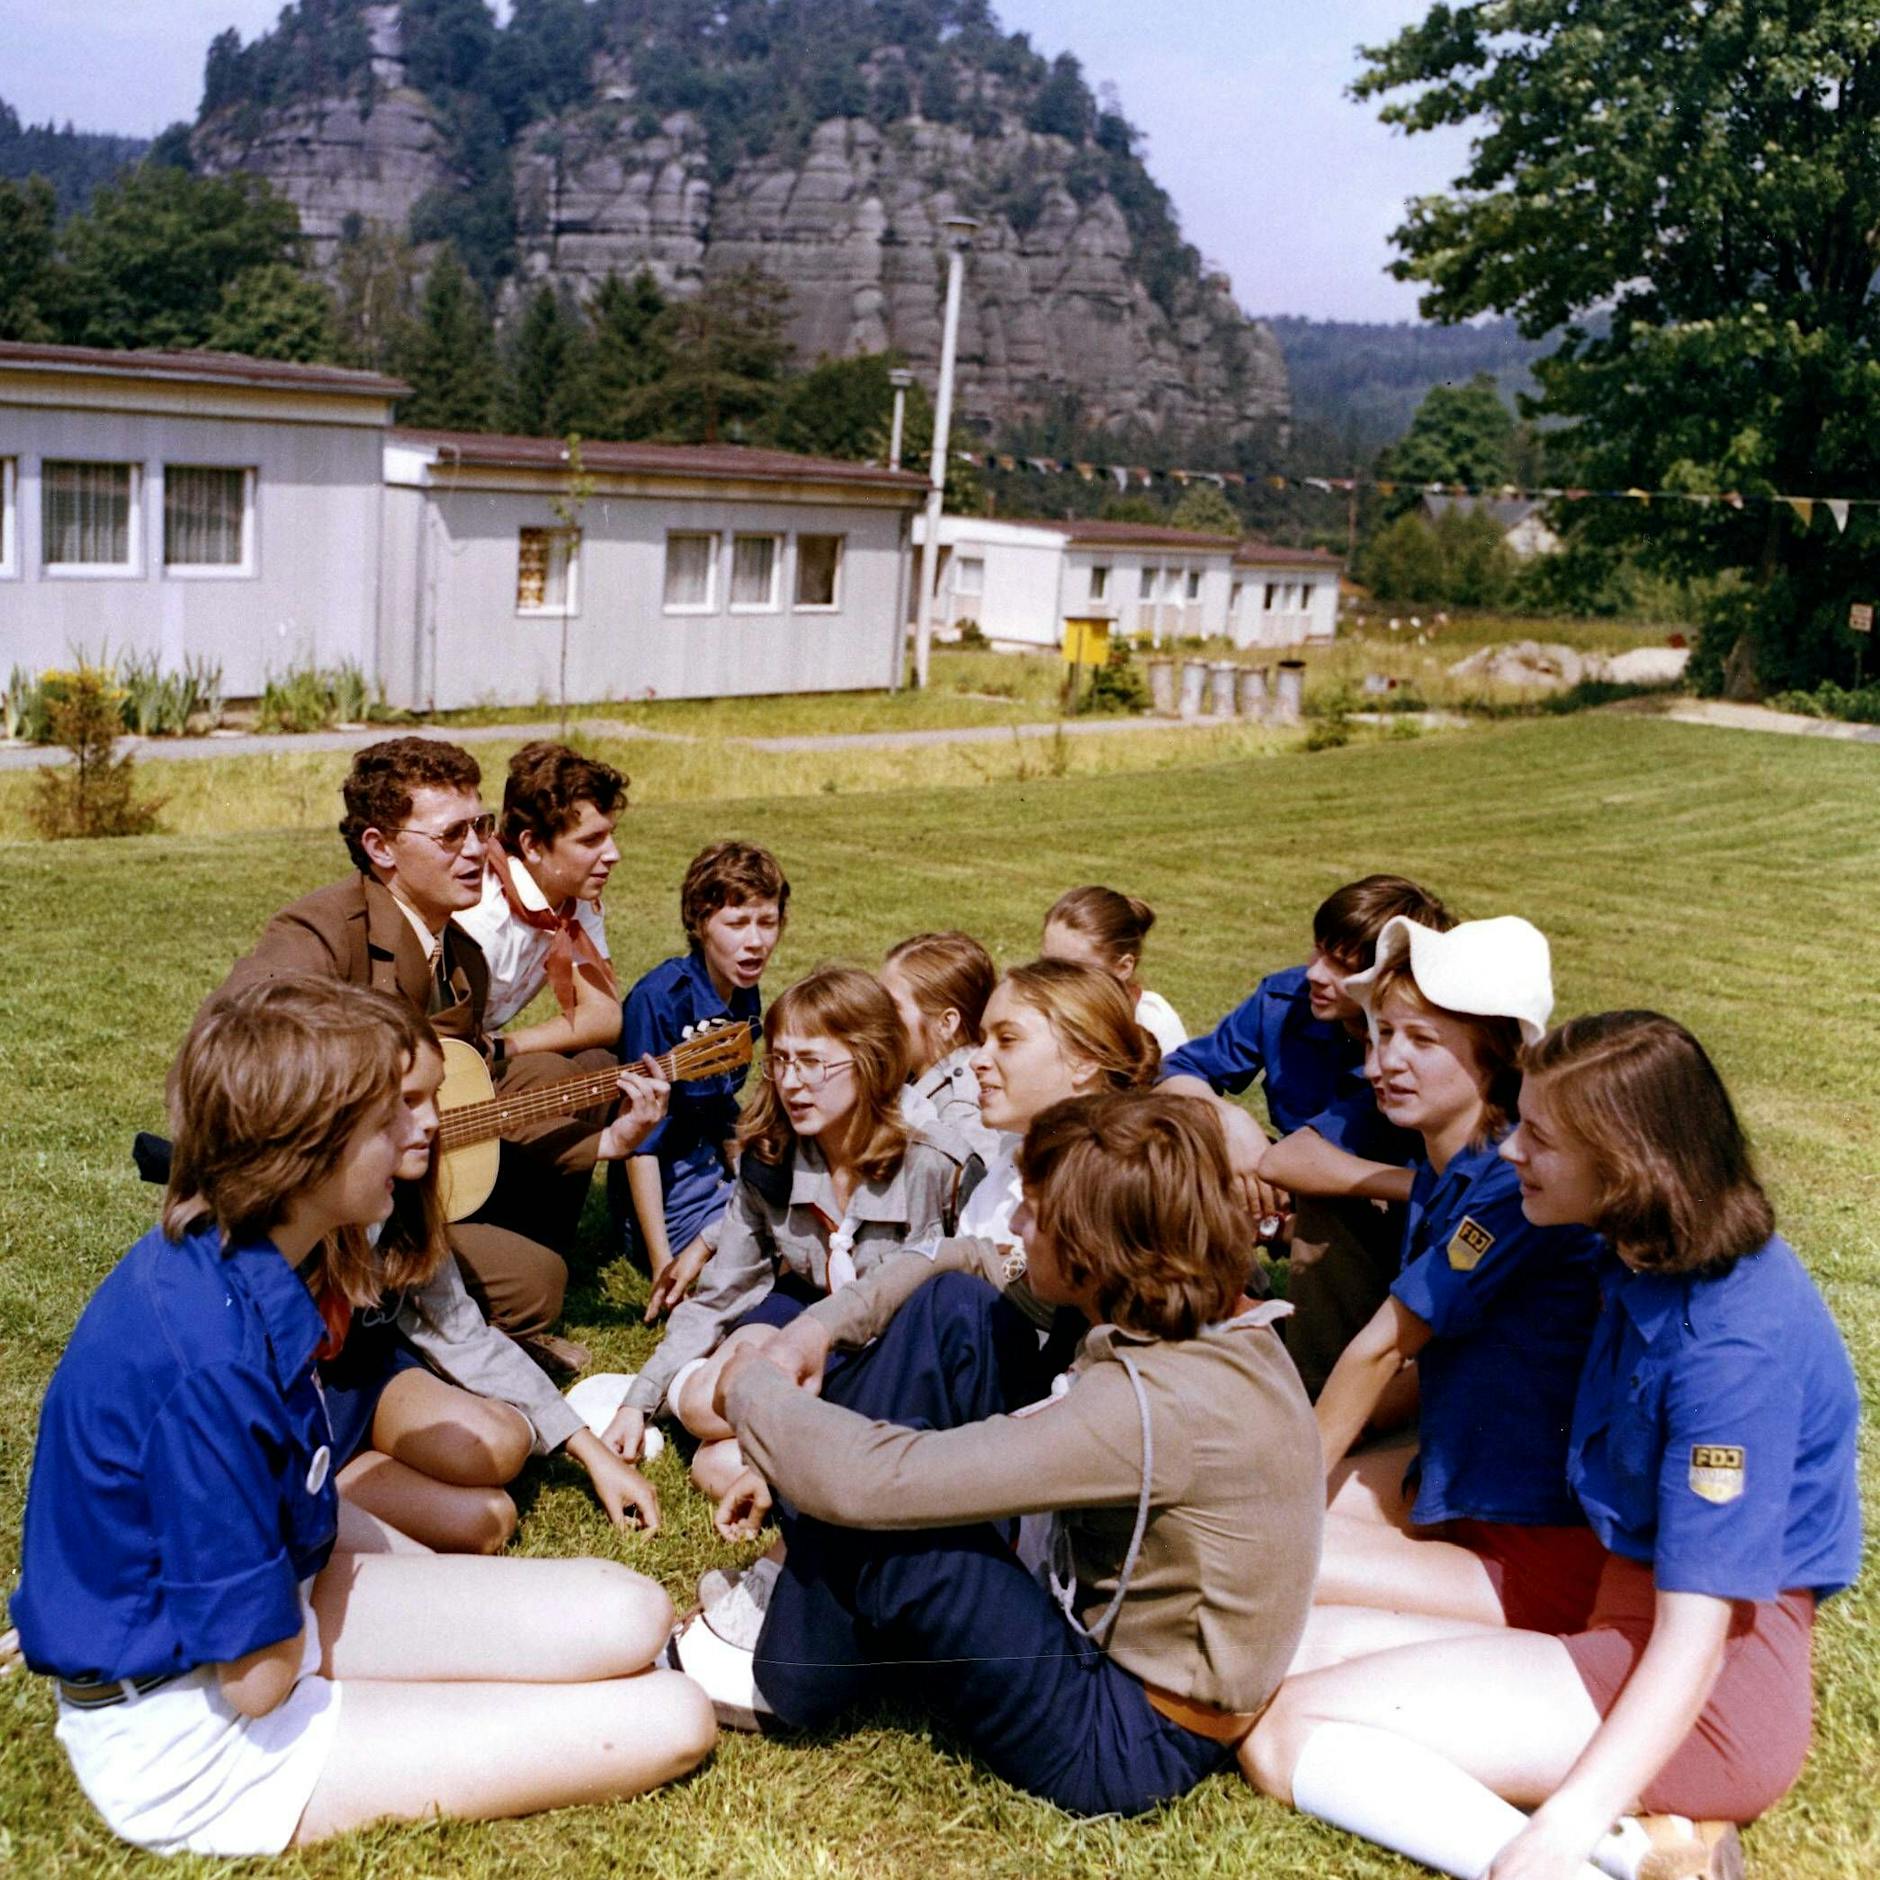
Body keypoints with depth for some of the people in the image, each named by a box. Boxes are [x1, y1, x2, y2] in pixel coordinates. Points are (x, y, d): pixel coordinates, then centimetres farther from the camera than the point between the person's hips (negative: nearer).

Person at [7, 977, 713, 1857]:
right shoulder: (207, 1359, -33)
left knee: (630, 1619, 1)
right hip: (193, 1745, -8)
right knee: (670, 1724, -11)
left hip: (272, 1604, 9)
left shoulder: (228, 1262, -5)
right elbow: (257, 1678, -24)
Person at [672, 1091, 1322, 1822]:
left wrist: (753, 1390, -13)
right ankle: (802, 1597, 3)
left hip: (1128, 1743, -8)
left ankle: (789, 1680, 9)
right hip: (1101, 1632, 8)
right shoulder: (1206, 1319, -6)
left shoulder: (1152, 1404, -33)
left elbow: (870, 1483, -32)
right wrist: (814, 1329, -2)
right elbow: (970, 1262, 8)